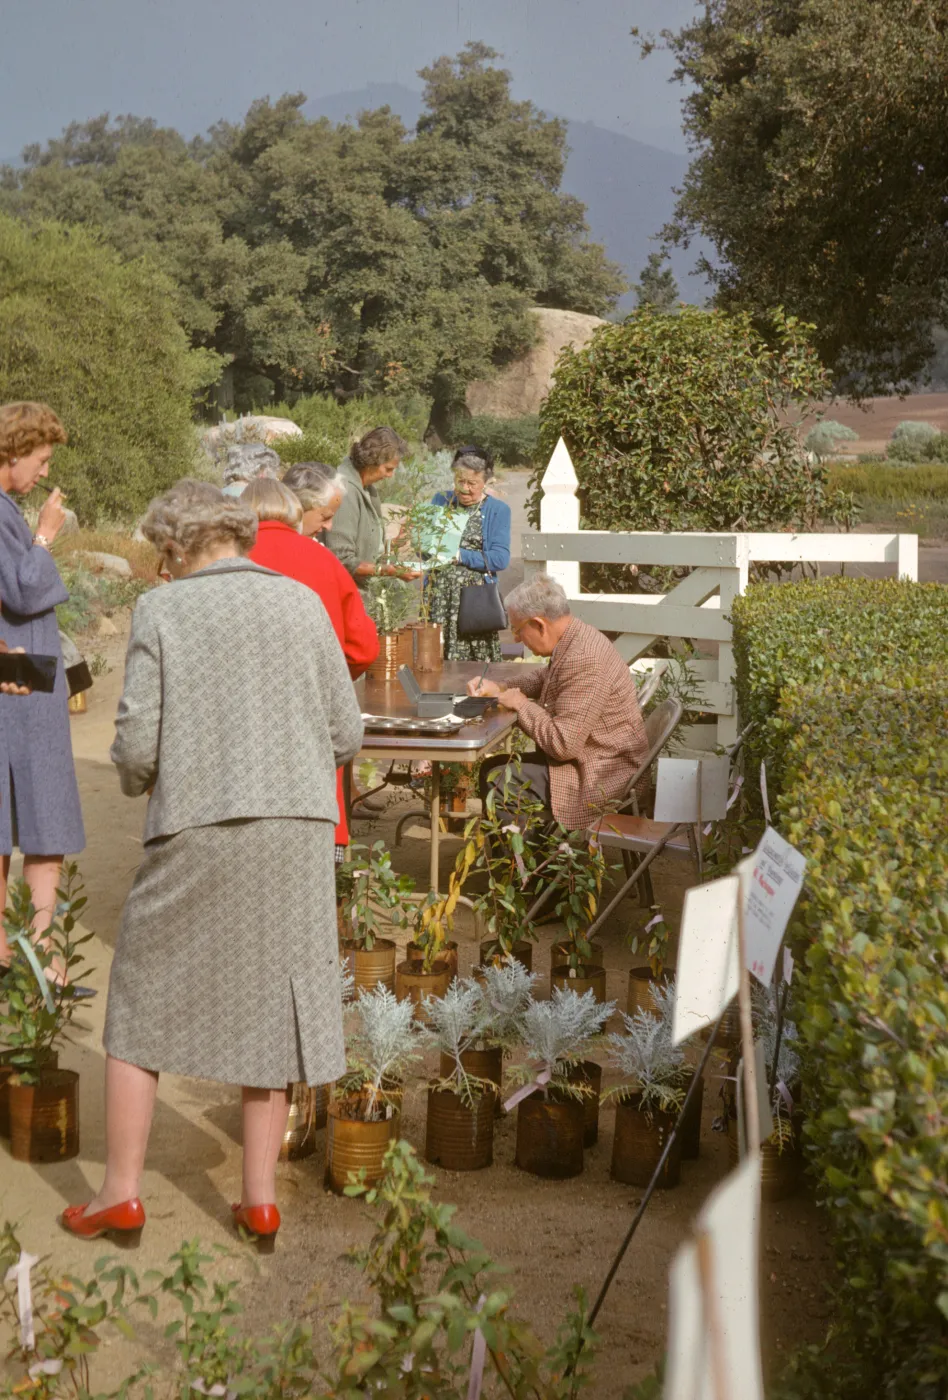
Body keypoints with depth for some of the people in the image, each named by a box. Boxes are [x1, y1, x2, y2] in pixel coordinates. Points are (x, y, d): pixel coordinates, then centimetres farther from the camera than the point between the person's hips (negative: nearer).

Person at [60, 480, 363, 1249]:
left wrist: (136, 780, 14)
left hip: (196, 832, -2)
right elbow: (346, 735, 3)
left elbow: (137, 743, -8)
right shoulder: (302, 603, 4)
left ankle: (121, 1192, 15)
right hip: (297, 828, 3)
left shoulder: (161, 611, -3)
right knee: (271, 1005, 13)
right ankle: (260, 1196, 18)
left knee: (143, 1004, 12)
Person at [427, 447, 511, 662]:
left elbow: (500, 558, -6)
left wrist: (461, 556, -12)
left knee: (477, 666, -7)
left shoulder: (498, 510, 3)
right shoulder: (441, 500, 13)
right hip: (439, 595, 3)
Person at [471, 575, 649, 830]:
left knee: (497, 778, -14)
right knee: (492, 768, 9)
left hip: (600, 778, -10)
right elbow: (543, 677, 28)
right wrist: (500, 688, 11)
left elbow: (563, 743, -28)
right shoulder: (574, 637, 5)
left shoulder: (582, 660, -27)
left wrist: (521, 704, -15)